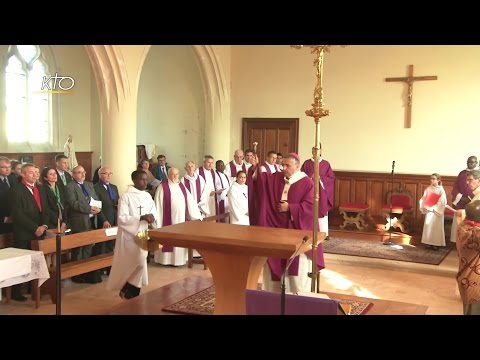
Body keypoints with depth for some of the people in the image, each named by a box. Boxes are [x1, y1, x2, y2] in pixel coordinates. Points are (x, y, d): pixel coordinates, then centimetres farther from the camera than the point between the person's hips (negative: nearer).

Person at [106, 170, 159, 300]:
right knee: (138, 264, -13)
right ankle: (126, 290, 10)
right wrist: (141, 217, -24)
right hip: (130, 236, -6)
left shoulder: (147, 196, 8)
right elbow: (122, 218, -18)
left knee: (138, 264, 8)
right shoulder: (126, 196, -11)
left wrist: (152, 219, -12)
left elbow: (154, 213, 11)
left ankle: (132, 293, 21)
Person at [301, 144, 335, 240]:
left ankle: (324, 233, 10)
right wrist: (310, 178, -16)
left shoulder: (326, 164, 3)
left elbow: (332, 178, 1)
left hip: (322, 193, 1)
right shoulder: (307, 164, 2)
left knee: (322, 211, 4)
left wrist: (320, 178, -13)